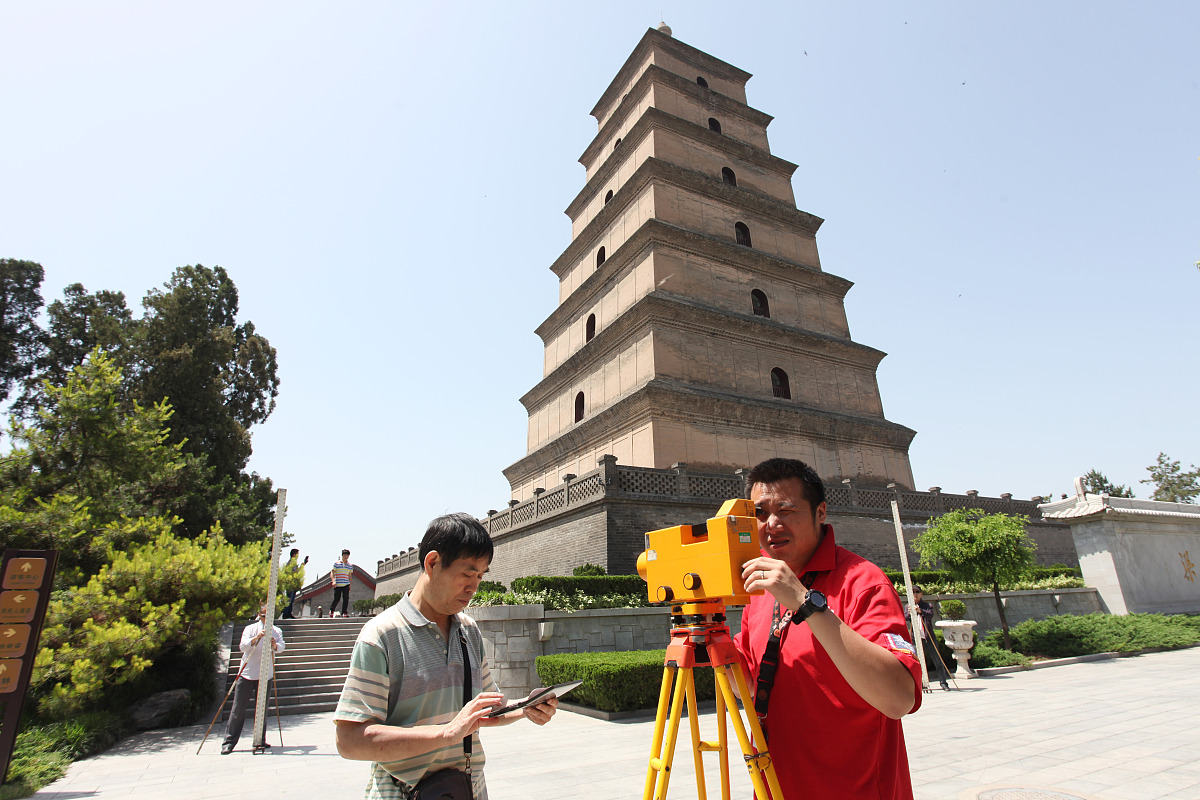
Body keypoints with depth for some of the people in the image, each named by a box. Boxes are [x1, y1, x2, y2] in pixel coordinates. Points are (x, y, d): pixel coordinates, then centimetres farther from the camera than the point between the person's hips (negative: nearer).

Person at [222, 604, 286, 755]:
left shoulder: (276, 631, 5)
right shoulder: (250, 629, 0)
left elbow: (281, 647, -12)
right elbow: (242, 646, -16)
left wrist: (275, 645, -35)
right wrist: (256, 638, -34)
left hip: (266, 674, 2)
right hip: (247, 674, -2)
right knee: (238, 708, -2)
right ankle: (229, 741, 7)